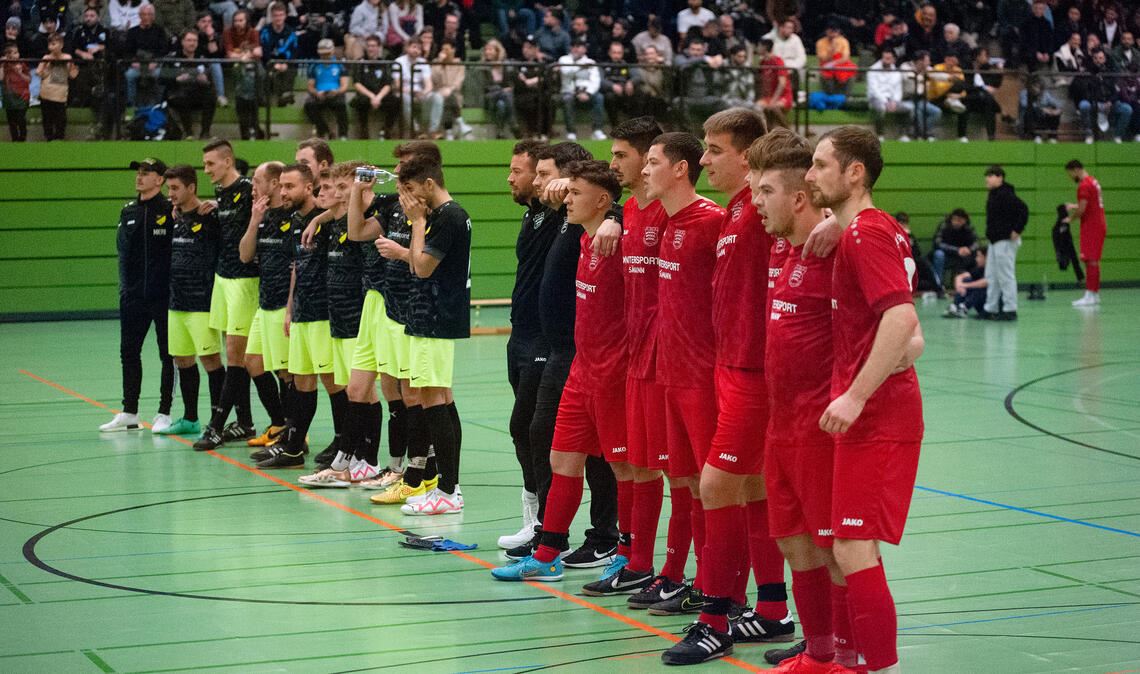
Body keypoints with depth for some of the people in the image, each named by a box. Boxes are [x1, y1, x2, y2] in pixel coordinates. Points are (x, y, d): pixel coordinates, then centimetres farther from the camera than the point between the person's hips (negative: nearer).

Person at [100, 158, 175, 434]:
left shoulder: (171, 210, -7)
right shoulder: (128, 212, 12)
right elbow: (123, 250, 14)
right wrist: (125, 285, 5)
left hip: (164, 295, -6)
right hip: (133, 296, 6)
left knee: (168, 354, 3)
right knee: (128, 352, 10)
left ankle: (164, 413, 9)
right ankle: (129, 413, 19)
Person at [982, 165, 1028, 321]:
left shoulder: (1006, 195, -16)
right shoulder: (994, 195, 15)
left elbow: (1023, 209, -25)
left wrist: (1017, 230, -21)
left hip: (1005, 242, -11)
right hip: (995, 241, 11)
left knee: (1006, 276, -6)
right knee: (991, 277, 13)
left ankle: (1010, 310, -2)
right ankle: (991, 309, 18)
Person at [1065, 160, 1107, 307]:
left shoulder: (1084, 186, -15)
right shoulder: (1093, 182, 16)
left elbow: (1081, 210, -19)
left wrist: (1070, 219, -4)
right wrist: (1074, 206, 19)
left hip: (1091, 227, -10)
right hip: (1099, 225, 10)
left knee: (1090, 260, -10)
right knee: (1093, 261, 13)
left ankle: (1090, 295, -12)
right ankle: (1095, 294, 16)